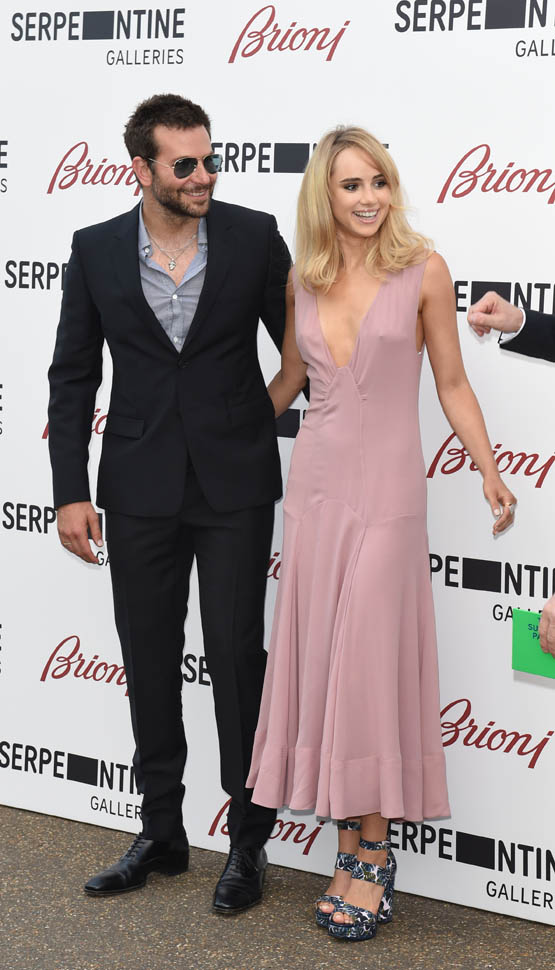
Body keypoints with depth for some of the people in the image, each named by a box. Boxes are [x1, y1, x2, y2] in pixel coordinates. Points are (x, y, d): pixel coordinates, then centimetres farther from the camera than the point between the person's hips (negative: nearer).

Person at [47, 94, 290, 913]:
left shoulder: (254, 236, -4)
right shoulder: (97, 251, 0)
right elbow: (73, 378, 3)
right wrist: (72, 492, -2)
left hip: (234, 484, -2)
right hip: (141, 490, 2)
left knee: (237, 658, 2)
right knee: (149, 661, 11)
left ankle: (249, 841, 16)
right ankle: (161, 832, 26)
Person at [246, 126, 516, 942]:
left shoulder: (422, 270, -4)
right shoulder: (302, 281, 6)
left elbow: (452, 384, 0)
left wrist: (490, 473, -7)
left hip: (386, 488, -4)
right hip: (315, 480, 4)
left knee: (370, 666, -4)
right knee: (317, 661, 5)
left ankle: (375, 854, 7)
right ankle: (350, 847, 16)